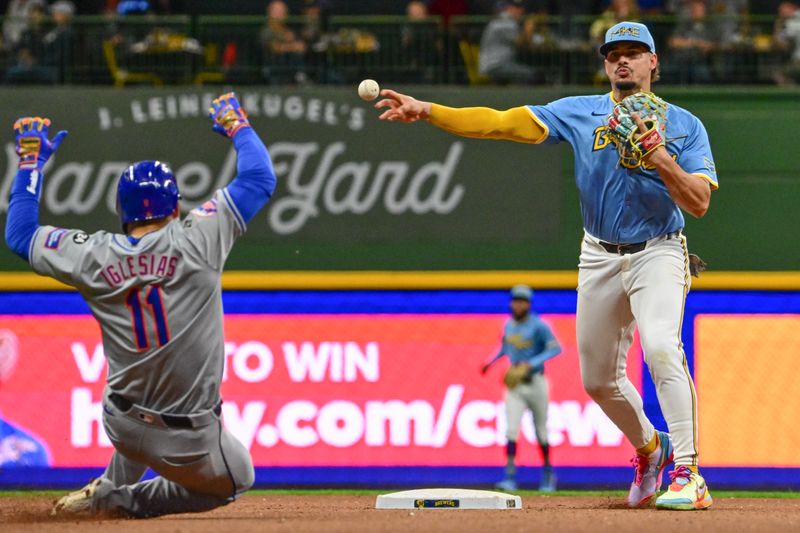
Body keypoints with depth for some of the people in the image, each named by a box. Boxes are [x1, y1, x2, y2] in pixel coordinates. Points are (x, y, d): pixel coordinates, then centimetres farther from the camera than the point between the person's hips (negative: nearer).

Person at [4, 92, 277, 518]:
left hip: (120, 424, 5)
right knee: (234, 481, 24)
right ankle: (118, 501, 11)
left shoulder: (95, 257, -7)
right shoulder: (196, 241, -15)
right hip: (187, 444, -5)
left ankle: (112, 487, 32)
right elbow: (260, 178, -7)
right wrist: (235, 124, 11)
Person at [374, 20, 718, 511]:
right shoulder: (580, 113, 2)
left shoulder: (684, 125, -3)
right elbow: (501, 123, -7)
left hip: (657, 254, -4)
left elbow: (699, 203, -11)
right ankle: (649, 448, 39)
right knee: (599, 379, 10)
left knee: (662, 348, -28)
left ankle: (688, 474, -27)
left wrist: (663, 161, -26)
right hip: (600, 258, 4)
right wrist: (426, 111, -16)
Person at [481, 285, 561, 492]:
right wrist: (491, 362, 12)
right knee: (511, 430, -11)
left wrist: (531, 364, -26)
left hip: (535, 383, -4)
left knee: (541, 432, 8)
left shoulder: (538, 326, -11)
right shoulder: (509, 325, 7)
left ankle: (548, 474, 27)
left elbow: (555, 348, -17)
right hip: (515, 385, 4)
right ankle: (510, 477, -17)